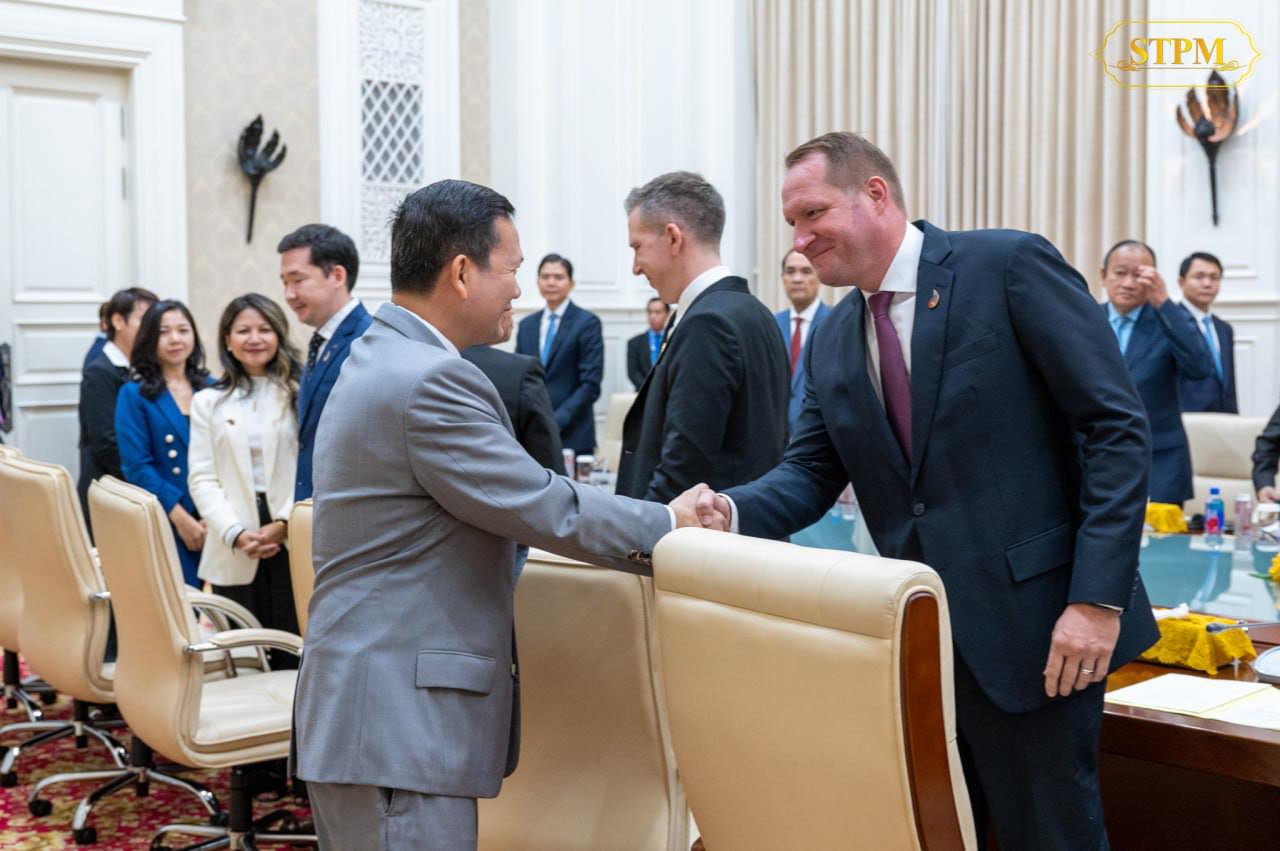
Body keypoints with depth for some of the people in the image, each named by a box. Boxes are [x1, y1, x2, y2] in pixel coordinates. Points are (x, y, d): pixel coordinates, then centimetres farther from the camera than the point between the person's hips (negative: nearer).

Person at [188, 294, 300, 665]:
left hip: (293, 542, -2)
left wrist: (285, 525, -12)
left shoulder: (300, 394, 6)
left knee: (294, 653, -4)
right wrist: (236, 533, -8)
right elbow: (202, 479, 6)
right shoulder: (208, 402, 14)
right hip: (234, 552, 2)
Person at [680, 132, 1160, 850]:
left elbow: (1118, 427, -11)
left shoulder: (1011, 266, -8)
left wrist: (1098, 598, -18)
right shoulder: (832, 346, 12)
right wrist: (731, 511, -12)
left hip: (1032, 625, -6)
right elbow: (811, 473, 11)